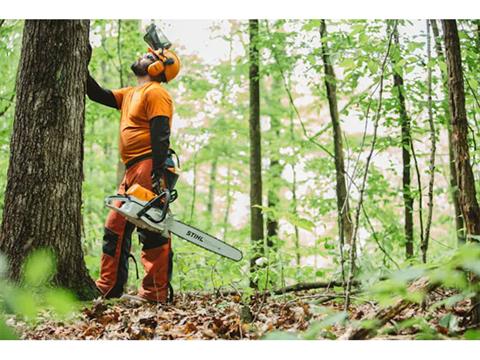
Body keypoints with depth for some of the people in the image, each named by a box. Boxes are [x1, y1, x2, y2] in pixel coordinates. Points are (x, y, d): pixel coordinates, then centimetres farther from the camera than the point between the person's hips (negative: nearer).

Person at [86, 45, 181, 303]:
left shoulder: (155, 92, -6)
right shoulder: (130, 94, 24)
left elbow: (160, 135, -16)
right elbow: (97, 95, 27)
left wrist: (156, 174, -25)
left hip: (148, 169, -10)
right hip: (132, 171, 10)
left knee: (152, 232, -11)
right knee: (115, 229, 12)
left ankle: (156, 295, -9)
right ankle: (107, 289, 18)